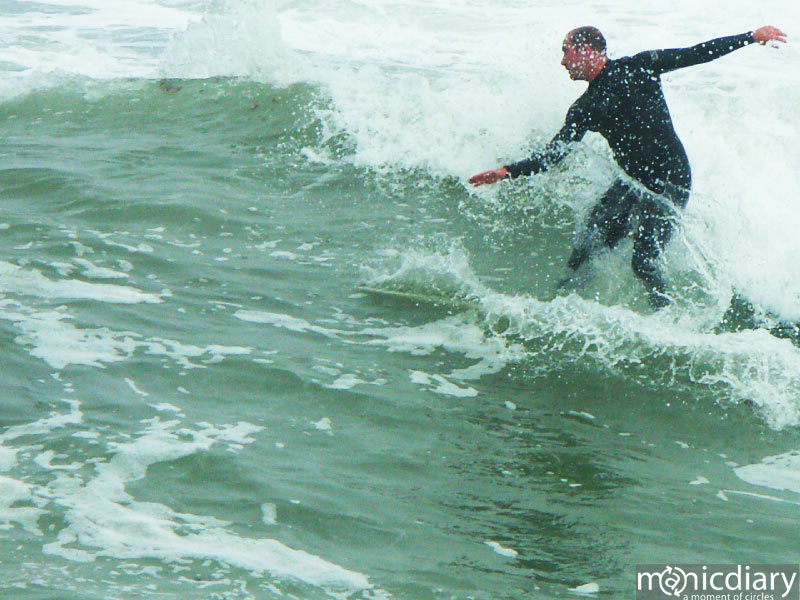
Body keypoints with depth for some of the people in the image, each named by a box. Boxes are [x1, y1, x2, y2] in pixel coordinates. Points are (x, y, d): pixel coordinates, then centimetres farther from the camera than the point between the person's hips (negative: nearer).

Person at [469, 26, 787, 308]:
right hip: (632, 184, 5)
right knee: (588, 248, -7)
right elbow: (553, 156, 5)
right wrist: (507, 171, -8)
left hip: (670, 186, -5)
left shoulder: (639, 68, -5)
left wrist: (752, 36, -1)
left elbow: (696, 54, -1)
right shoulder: (585, 109, 7)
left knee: (643, 262, -14)